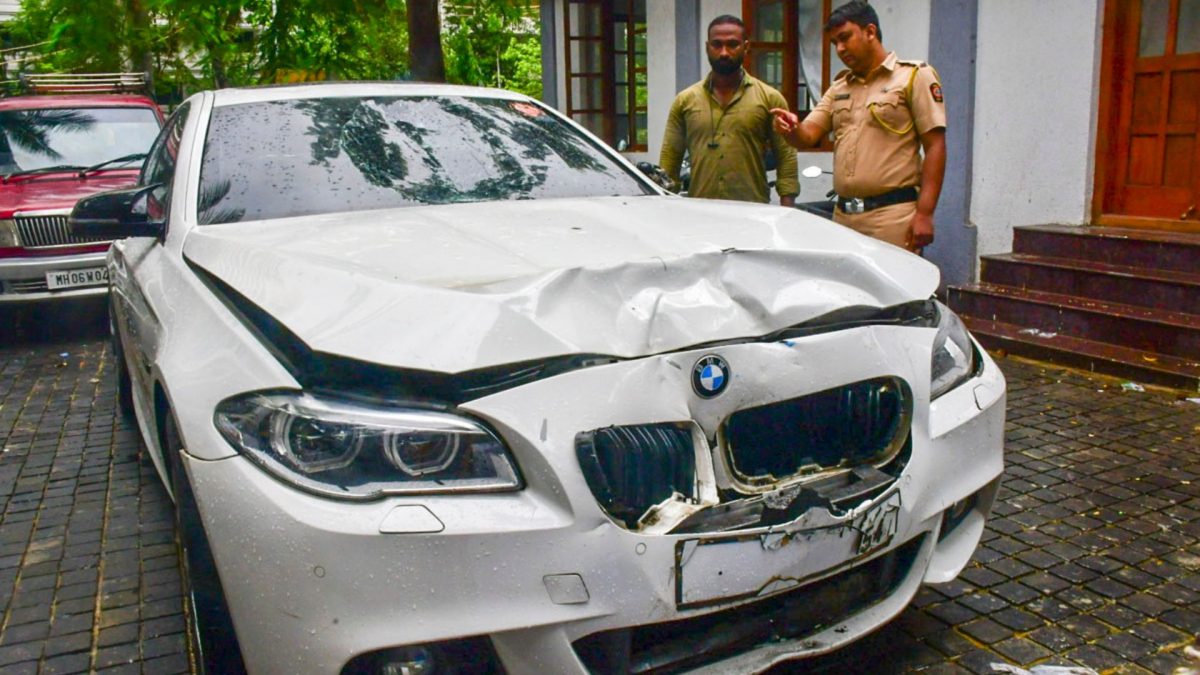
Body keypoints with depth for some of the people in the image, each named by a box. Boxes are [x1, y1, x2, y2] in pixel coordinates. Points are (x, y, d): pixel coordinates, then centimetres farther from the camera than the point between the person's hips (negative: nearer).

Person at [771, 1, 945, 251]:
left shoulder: (914, 76, 0)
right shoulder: (839, 86, 18)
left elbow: (935, 147, -6)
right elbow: (808, 136, 10)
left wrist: (924, 213, -14)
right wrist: (791, 128, -15)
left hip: (892, 214, -5)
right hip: (843, 213, 6)